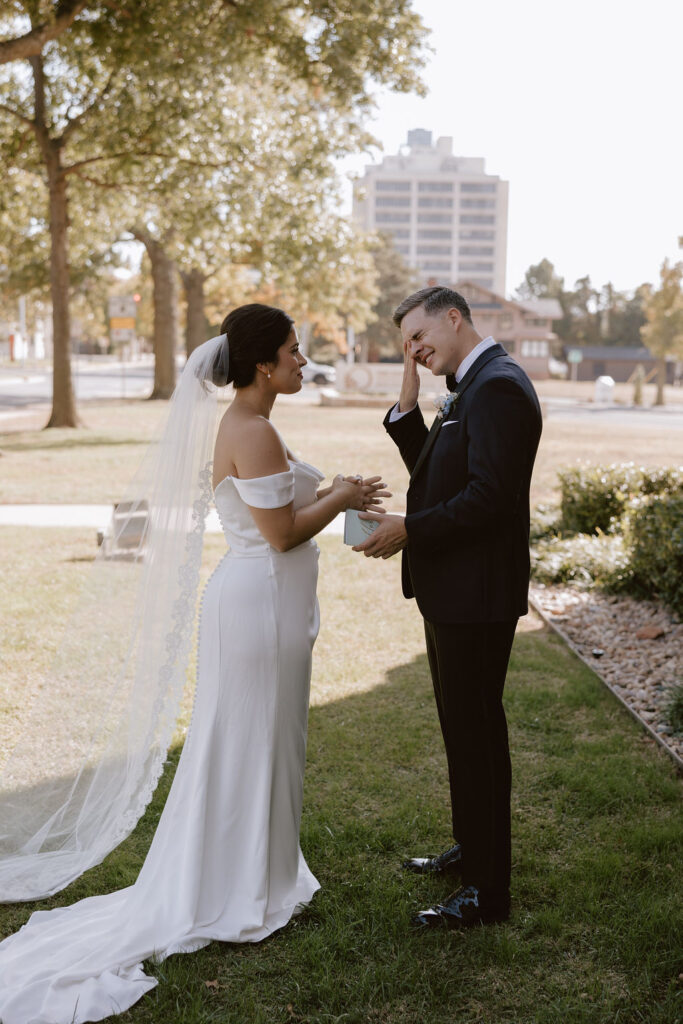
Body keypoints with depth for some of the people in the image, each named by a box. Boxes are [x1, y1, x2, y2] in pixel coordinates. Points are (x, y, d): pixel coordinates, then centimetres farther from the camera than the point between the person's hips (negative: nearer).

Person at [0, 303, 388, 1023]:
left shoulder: (243, 425, 12)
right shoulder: (253, 431, -20)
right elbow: (282, 533, -21)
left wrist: (327, 494, 11)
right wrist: (338, 499, -7)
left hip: (260, 597, 10)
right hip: (259, 602, -10)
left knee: (255, 741, 19)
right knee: (252, 742, 2)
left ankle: (254, 876, 34)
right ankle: (239, 901, 17)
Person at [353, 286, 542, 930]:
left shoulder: (498, 387, -18)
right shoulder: (469, 389, 15)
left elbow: (490, 496, -25)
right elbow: (433, 471, 16)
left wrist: (409, 530, -19)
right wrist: (408, 402, 5)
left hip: (476, 597, -10)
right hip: (452, 590, 10)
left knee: (476, 733, -2)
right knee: (464, 728, 21)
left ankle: (487, 891, 10)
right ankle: (470, 849, 37)